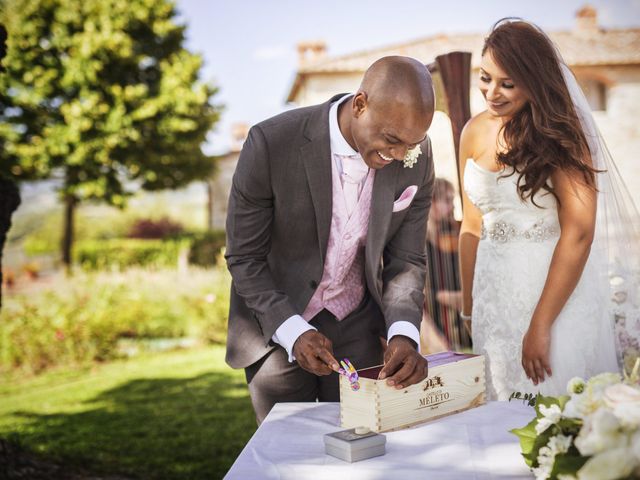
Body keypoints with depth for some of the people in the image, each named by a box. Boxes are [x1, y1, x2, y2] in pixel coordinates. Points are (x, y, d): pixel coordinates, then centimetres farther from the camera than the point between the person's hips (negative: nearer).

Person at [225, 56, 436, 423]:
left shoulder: (416, 157, -13)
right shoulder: (271, 144, -24)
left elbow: (407, 260, -6)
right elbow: (244, 258, -15)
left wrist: (404, 333, -23)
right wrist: (293, 332, -25)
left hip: (356, 327, 3)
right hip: (277, 326, -2)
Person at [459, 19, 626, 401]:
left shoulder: (560, 134, -11)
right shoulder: (475, 133, 3)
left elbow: (579, 232, -18)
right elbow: (472, 227, 8)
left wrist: (541, 325, -19)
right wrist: (468, 310, 8)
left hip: (560, 293, -5)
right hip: (494, 296, 5)